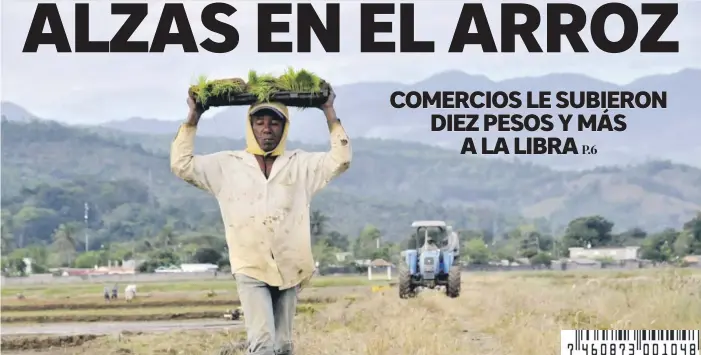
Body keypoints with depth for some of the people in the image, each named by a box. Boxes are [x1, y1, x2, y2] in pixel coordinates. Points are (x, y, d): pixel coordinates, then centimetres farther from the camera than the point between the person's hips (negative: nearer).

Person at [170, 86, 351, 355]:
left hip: (288, 270, 2)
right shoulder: (227, 165, 7)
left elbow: (341, 160, 1)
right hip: (251, 270, -2)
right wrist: (192, 119, 1)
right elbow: (181, 164, 3)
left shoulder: (300, 164, 9)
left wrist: (329, 113, 0)